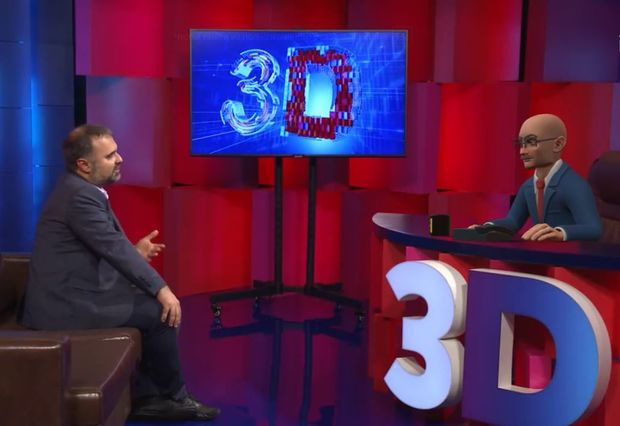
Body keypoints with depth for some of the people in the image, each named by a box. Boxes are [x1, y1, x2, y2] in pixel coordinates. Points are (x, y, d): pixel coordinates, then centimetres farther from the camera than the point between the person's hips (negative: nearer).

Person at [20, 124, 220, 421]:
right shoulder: (80, 195, -20)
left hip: (71, 292, 10)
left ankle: (145, 397, 13)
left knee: (151, 305, 12)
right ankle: (174, 396, 11)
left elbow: (107, 246, 19)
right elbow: (116, 249, -21)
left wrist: (134, 251, 5)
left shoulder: (80, 189, 12)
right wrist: (161, 290, -17)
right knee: (160, 312, -8)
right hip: (68, 303, -10)